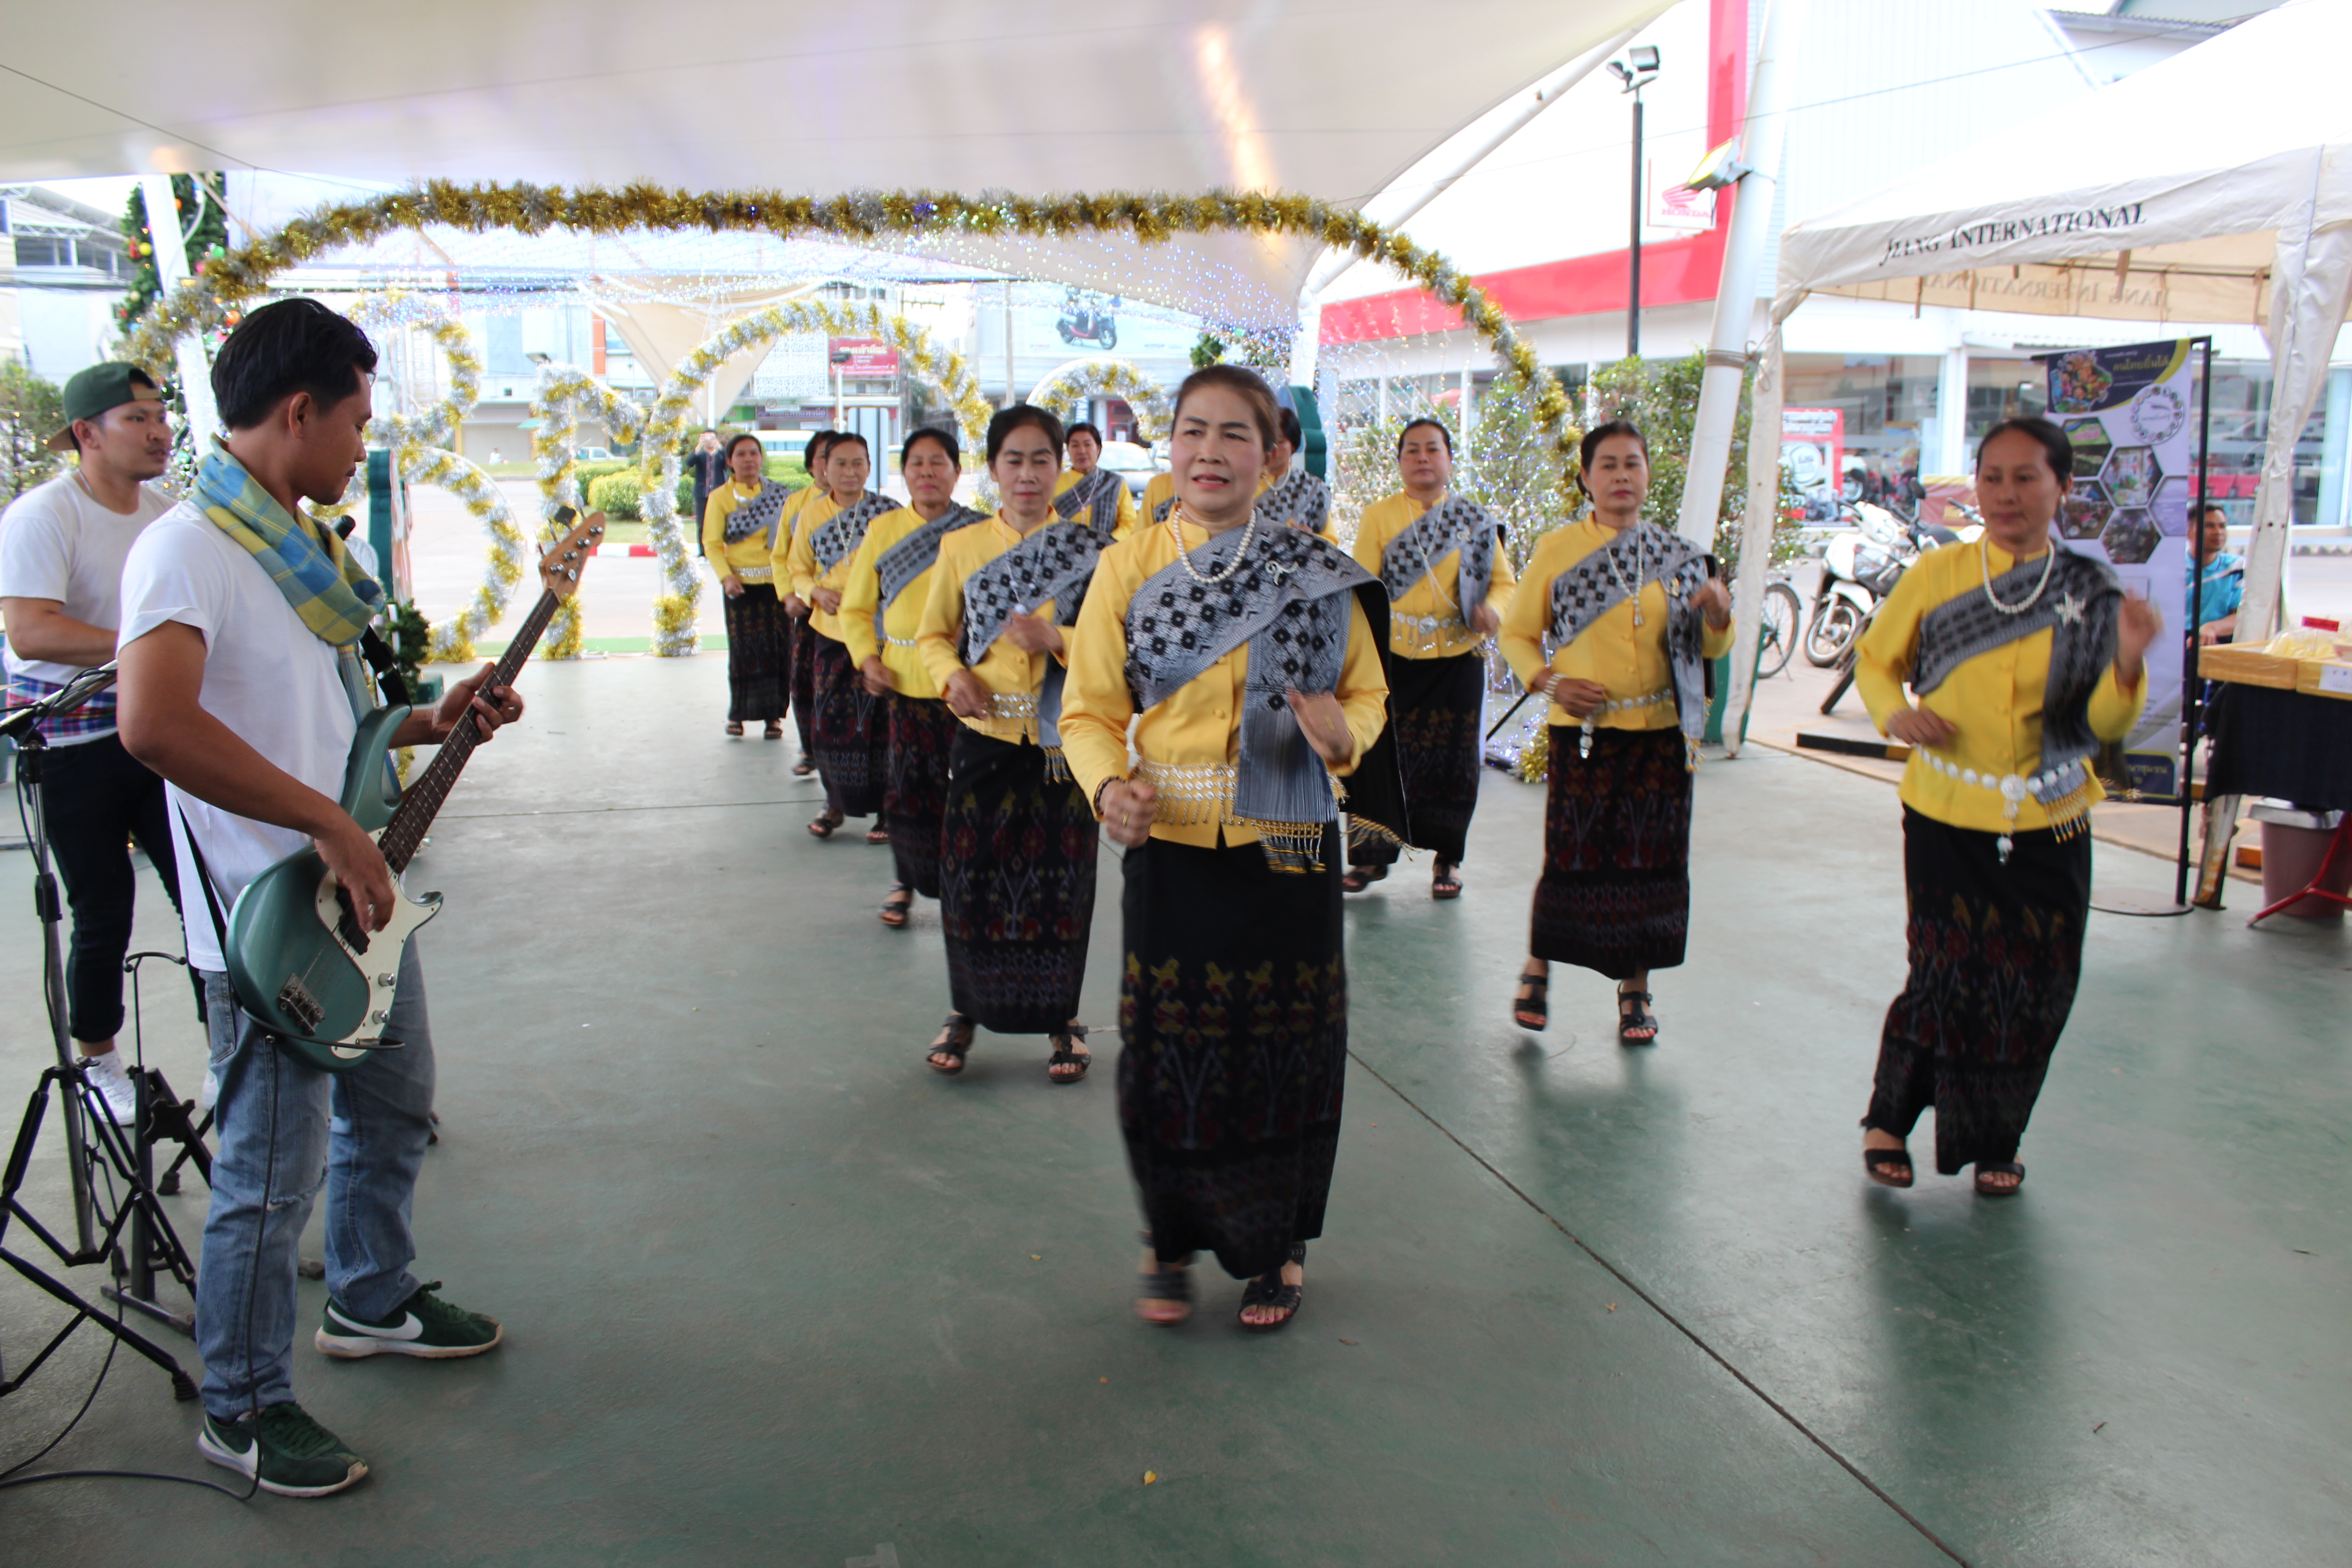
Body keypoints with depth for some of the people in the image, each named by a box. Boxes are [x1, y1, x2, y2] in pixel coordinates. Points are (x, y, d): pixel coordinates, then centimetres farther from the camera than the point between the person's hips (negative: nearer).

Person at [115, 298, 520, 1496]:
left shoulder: (300, 544, 12)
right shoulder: (188, 548, -19)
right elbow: (156, 724, -34)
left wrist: (432, 724, 7)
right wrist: (334, 824, -30)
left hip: (359, 898, 10)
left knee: (394, 1108, 23)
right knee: (274, 1176, 2)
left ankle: (370, 1301, 44)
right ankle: (244, 1409, 21)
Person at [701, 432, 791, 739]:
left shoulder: (777, 494, 9)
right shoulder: (720, 498, 4)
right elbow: (712, 543, 0)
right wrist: (726, 577, -15)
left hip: (776, 580, 1)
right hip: (741, 583, -1)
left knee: (778, 646, -2)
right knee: (743, 648, -2)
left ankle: (773, 715, 7)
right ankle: (739, 714, 10)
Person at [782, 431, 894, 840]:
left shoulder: (887, 511, -3)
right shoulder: (811, 514, 6)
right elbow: (798, 568, 15)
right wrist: (815, 591, -5)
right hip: (829, 630, 3)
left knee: (878, 721, -3)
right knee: (829, 719, 7)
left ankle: (885, 809, 8)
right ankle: (836, 802, 23)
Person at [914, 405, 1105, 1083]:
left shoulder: (1090, 550, 1)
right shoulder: (961, 547, 5)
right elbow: (933, 634, 13)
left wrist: (1057, 640, -17)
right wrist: (952, 675, -8)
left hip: (1062, 740, -1)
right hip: (985, 735, 1)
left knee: (1060, 880, 4)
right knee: (971, 875, 4)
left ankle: (1061, 1019, 21)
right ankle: (966, 1011, 24)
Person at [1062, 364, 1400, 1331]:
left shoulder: (1318, 574, 0)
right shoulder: (1127, 569, 1)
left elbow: (1368, 692, 8)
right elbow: (1090, 713, 2)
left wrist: (1344, 734, -16)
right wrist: (1108, 785, -19)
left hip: (1288, 852, 0)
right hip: (1172, 850, 0)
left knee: (1284, 1051, 9)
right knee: (1171, 1055, 6)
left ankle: (1276, 1246, 31)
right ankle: (1173, 1238, 30)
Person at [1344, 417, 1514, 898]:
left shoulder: (1475, 519, 8)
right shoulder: (1378, 516, 2)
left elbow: (1504, 579, 12)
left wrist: (1493, 608, -11)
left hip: (1457, 657, 2)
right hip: (1393, 655, -1)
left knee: (1452, 759, 5)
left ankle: (1447, 859, 18)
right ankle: (1371, 856, 14)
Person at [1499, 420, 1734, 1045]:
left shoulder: (1677, 556, 9)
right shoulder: (1557, 549, 2)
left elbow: (1710, 648, 12)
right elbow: (1517, 634, 6)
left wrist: (1718, 616, -10)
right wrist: (1550, 682, -11)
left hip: (1661, 734, 2)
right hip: (1583, 732, -2)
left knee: (1650, 860, 4)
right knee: (1573, 858, -3)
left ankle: (1635, 990, 19)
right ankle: (1537, 970, 21)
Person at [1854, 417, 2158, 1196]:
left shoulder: (2092, 593, 0)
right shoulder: (1936, 575, -2)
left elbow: (2105, 723, 0)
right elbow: (1874, 658, 9)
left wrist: (2127, 663, -21)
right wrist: (1894, 712, -11)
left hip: (2048, 826, 2)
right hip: (1948, 817, -2)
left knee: (2034, 987, 7)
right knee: (1947, 977, -1)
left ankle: (1995, 1142, 28)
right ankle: (1887, 1120, 22)